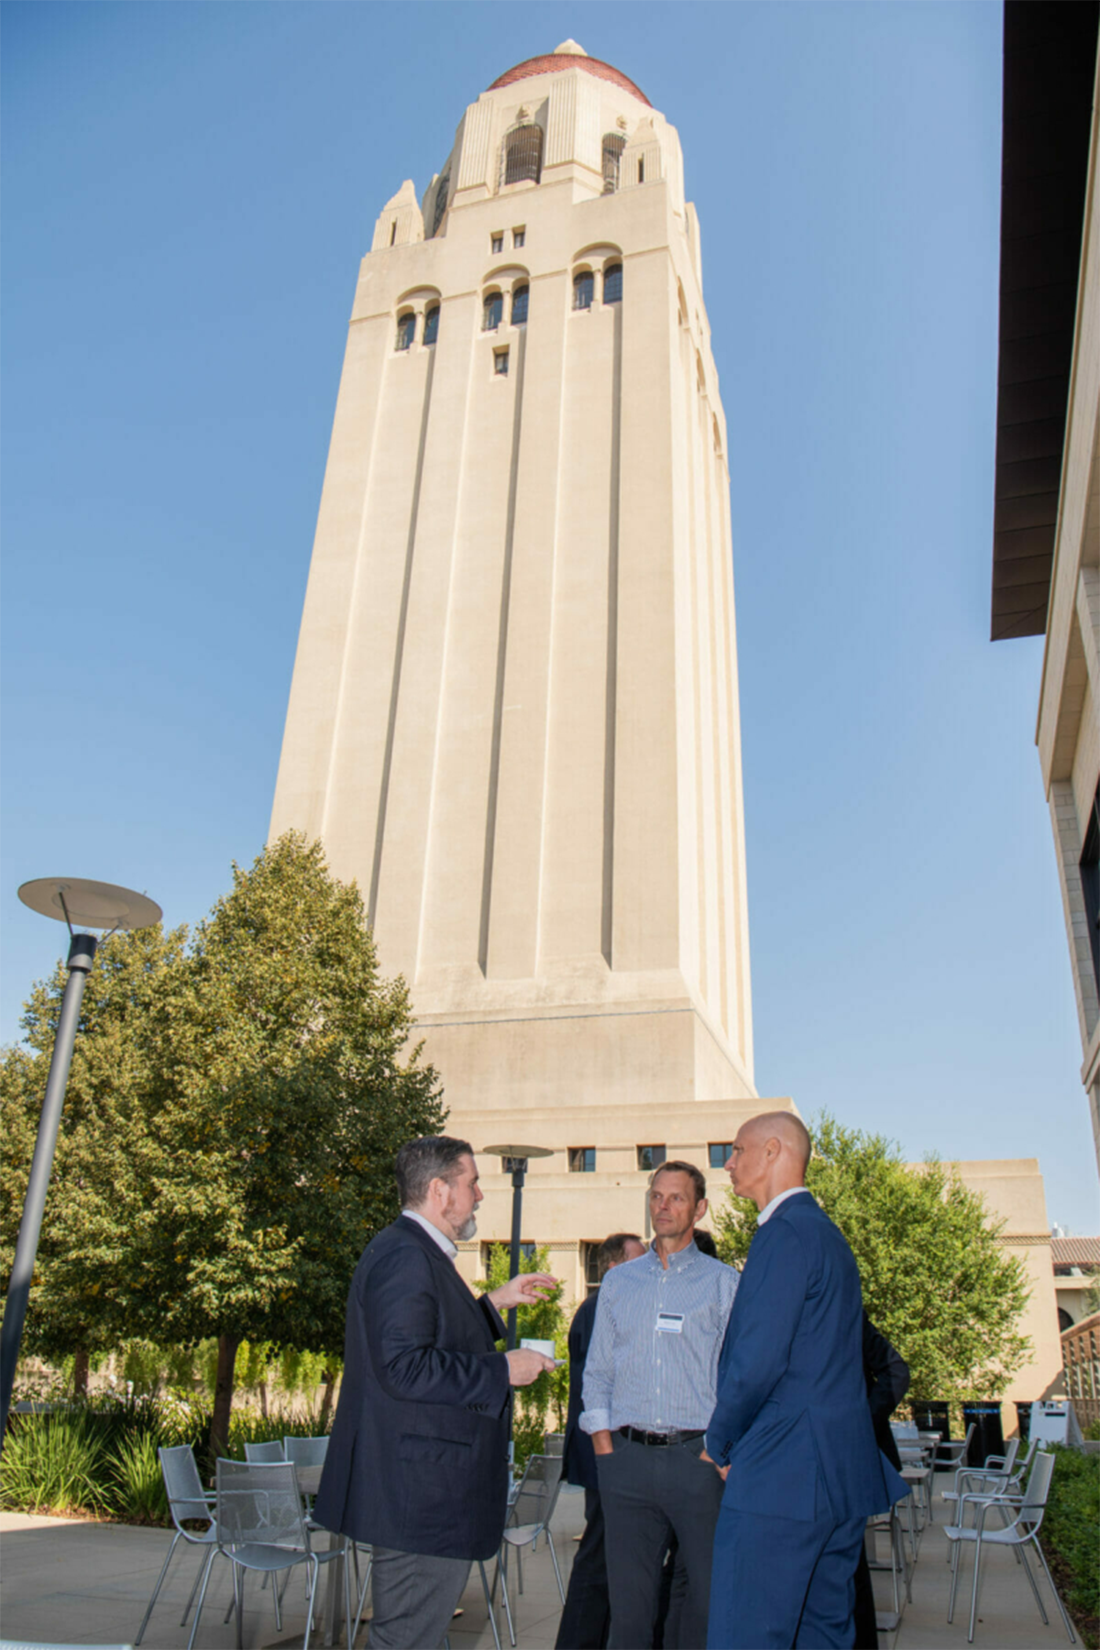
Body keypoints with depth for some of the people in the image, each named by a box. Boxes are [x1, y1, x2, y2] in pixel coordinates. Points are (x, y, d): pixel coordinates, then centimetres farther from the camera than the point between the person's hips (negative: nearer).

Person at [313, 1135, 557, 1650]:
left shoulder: (417, 1253, 15)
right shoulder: (405, 1256, -20)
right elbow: (404, 1366, -28)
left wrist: (495, 1302, 18)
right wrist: (502, 1370, -21)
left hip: (424, 1489, 11)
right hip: (421, 1492, -11)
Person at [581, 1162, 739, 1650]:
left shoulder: (722, 1282, 4)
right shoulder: (618, 1281, 12)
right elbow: (597, 1369, 13)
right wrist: (602, 1441, 2)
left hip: (697, 1458, -2)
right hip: (626, 1456, 2)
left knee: (710, 1591, 2)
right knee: (628, 1592, 7)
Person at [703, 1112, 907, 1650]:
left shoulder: (785, 1232, -15)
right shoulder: (830, 1235, 16)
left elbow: (758, 1360, -21)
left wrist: (720, 1444, -5)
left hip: (780, 1476, -10)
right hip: (843, 1474, 10)